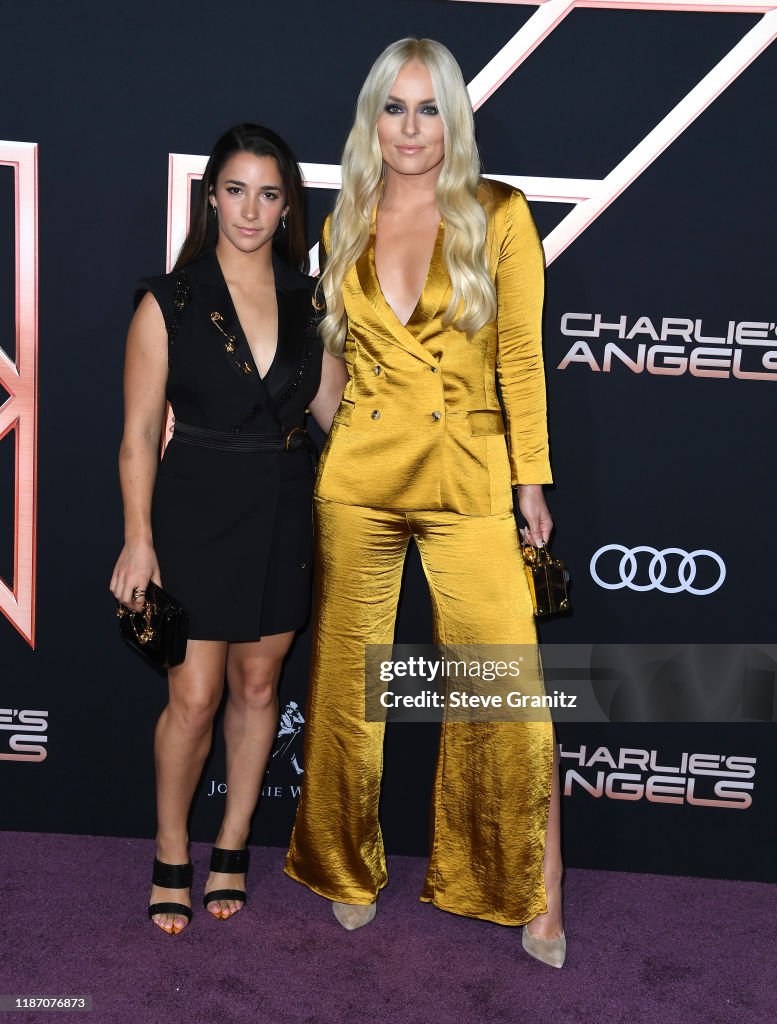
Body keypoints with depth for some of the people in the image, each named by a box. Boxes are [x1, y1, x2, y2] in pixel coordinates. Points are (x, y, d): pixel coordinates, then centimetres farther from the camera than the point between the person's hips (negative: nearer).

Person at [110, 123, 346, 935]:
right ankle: (171, 860, 22)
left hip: (283, 509, 4)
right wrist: (139, 538, -9)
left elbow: (338, 408, 4)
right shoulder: (168, 303, -6)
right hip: (196, 509, -3)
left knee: (257, 684, 12)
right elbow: (139, 432, -6)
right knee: (195, 696, -1)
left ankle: (231, 850, 29)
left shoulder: (306, 300, 5)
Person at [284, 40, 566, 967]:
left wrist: (531, 481, -3)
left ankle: (530, 893, 17)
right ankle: (349, 870, 30)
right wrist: (316, 446, 14)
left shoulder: (499, 215, 1)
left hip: (468, 481, -3)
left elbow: (521, 357, 0)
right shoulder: (345, 225, 11)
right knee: (348, 681, 9)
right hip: (358, 481, 3)